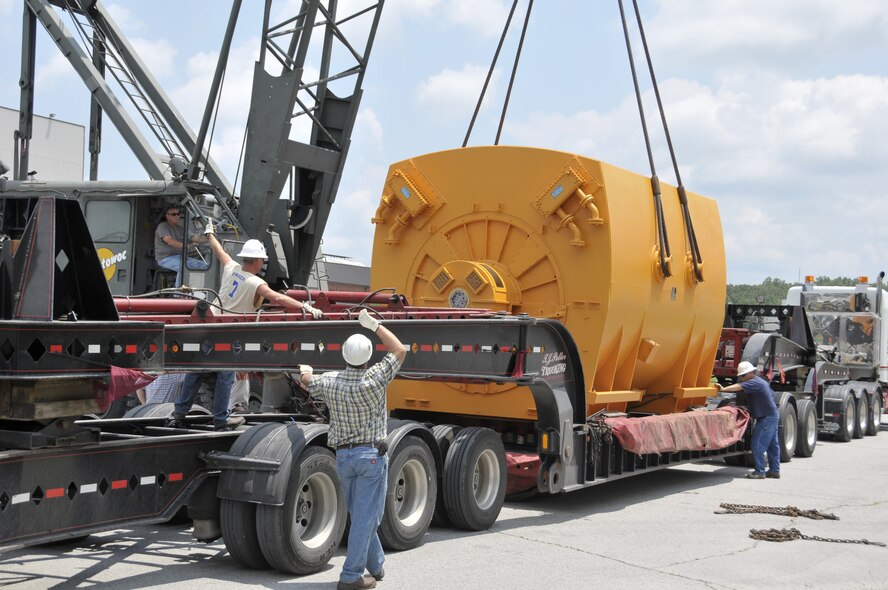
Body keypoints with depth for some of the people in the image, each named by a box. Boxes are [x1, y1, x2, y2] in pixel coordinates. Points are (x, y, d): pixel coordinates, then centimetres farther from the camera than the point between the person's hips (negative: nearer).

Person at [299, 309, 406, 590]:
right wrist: (374, 324, 3)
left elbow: (306, 380, 20)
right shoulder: (374, 379, -14)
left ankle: (375, 566, 31)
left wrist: (305, 369, 44)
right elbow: (399, 351, -3)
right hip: (371, 454, -5)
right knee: (366, 517, 0)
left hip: (342, 456, 5)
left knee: (360, 515, 19)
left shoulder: (329, 381, -2)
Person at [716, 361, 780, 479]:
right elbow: (771, 393, 26)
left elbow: (739, 387, -31)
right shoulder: (761, 382, 15)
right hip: (773, 415, 11)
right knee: (772, 445, 14)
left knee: (758, 445, -9)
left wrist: (723, 389, -40)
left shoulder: (754, 382, -17)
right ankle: (774, 470, 20)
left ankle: (760, 472, -6)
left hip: (767, 417, -11)